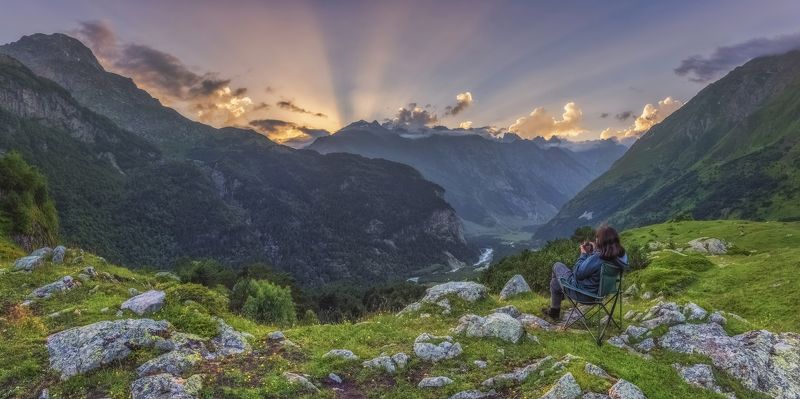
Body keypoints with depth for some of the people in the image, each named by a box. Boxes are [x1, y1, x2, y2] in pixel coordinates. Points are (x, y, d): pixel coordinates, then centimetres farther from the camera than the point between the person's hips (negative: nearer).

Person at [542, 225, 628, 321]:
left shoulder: (595, 259, -36)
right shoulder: (621, 255, -13)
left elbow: (577, 274, -22)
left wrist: (583, 254, -14)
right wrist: (594, 251, -4)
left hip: (582, 293, -8)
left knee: (557, 265, 16)